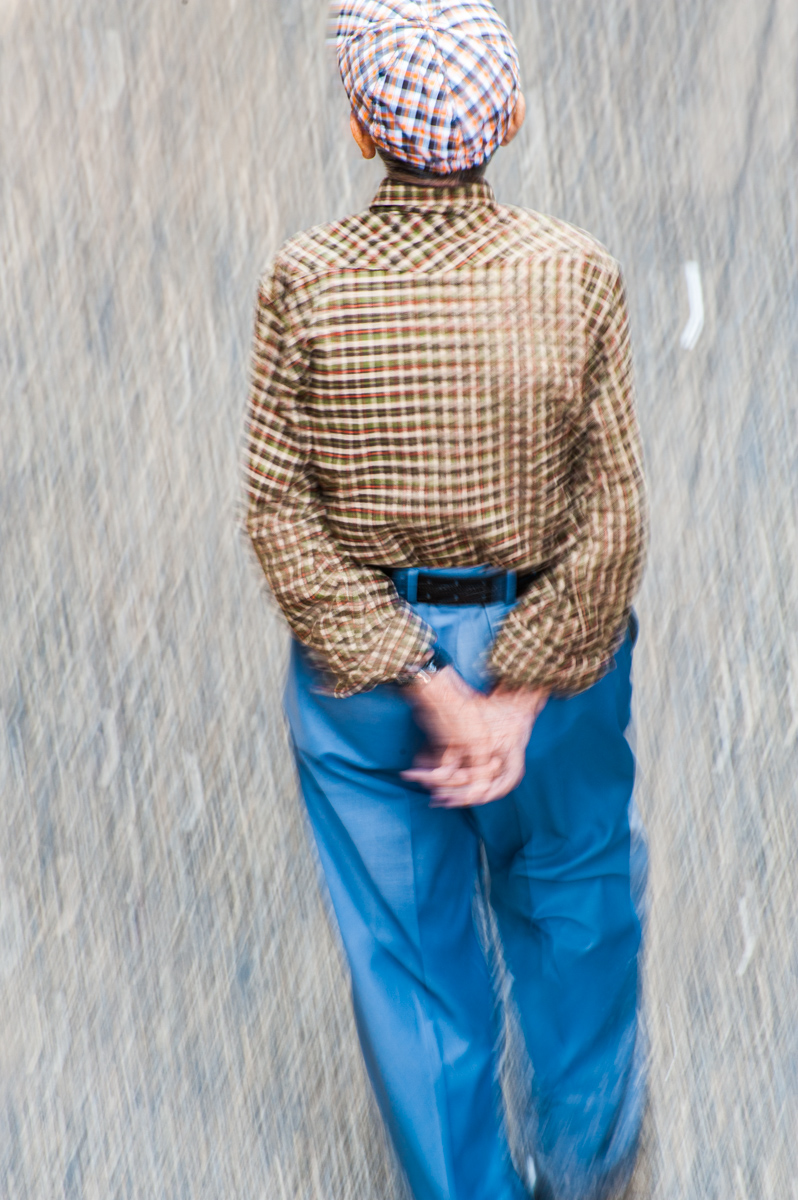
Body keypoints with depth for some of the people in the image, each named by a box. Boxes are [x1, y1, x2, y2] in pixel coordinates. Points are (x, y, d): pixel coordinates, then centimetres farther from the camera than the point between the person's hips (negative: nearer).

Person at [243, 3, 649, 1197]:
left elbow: (280, 511, -15)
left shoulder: (304, 280, -14)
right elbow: (612, 517, -16)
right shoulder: (578, 273, -14)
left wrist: (419, 684, -14)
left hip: (359, 656, -1)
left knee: (407, 942, 17)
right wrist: (521, 694, -13)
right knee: (574, 903, 25)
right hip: (557, 647, 1)